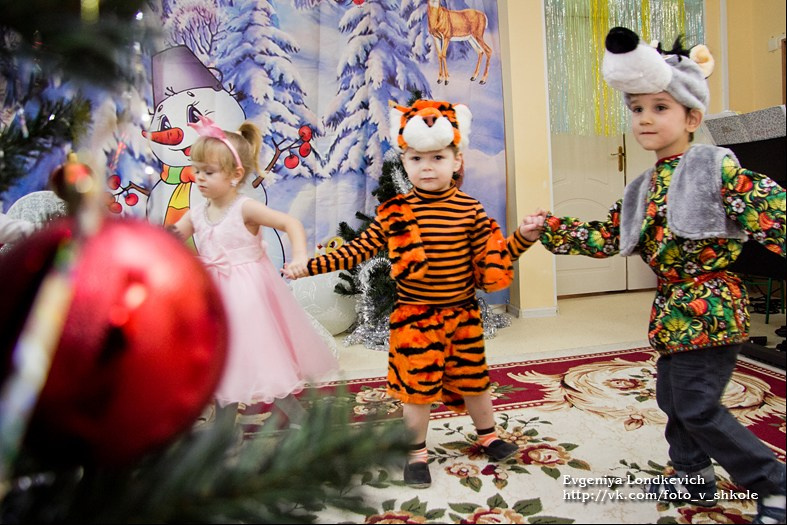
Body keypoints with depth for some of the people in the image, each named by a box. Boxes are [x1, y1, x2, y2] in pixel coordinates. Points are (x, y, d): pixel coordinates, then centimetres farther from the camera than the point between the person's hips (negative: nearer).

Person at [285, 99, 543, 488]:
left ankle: (488, 436, 43)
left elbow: (491, 258, 0)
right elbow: (358, 249, -5)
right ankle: (416, 453, 31)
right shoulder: (395, 213, -7)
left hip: (462, 314, 1)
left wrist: (522, 238, -12)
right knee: (417, 387, 9)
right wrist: (310, 265, -10)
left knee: (473, 380, 17)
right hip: (414, 317, -1)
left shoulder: (470, 209, -5)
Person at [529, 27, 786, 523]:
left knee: (698, 405, -4)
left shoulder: (717, 166, -11)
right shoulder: (644, 189, 11)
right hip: (675, 309, 8)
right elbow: (606, 237, 13)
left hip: (708, 306, -8)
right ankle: (694, 477, 37)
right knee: (673, 396, 17)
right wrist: (551, 227, 7)